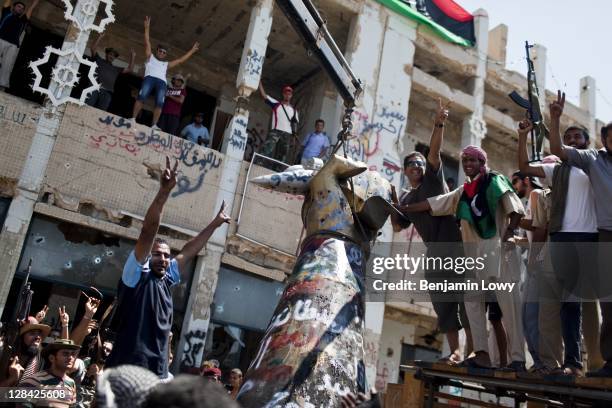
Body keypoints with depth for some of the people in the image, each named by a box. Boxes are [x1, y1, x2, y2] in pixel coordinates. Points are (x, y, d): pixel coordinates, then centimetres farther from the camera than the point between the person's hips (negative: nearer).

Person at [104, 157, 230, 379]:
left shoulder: (167, 279, 15)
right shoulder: (136, 274, -2)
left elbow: (190, 250, 24)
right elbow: (148, 232, -13)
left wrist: (215, 222, 30)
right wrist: (164, 192, -21)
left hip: (158, 371, 7)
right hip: (128, 367, -7)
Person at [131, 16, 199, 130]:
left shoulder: (166, 64, 37)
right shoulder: (150, 58, 32)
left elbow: (181, 60, 41)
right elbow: (147, 43, 25)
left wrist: (192, 50, 43)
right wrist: (147, 27, 20)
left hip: (161, 82, 2)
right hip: (150, 78, -2)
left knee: (159, 103, -21)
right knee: (141, 97, -25)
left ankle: (154, 125, -29)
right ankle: (133, 119, -25)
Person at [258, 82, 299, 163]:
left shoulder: (294, 110, 18)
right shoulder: (276, 104, 10)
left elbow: (295, 124, 16)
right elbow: (263, 94, 4)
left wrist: (293, 135, 3)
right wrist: (259, 81, -2)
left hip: (287, 134, 3)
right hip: (275, 131, -3)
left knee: (283, 157, 2)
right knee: (266, 151, -22)